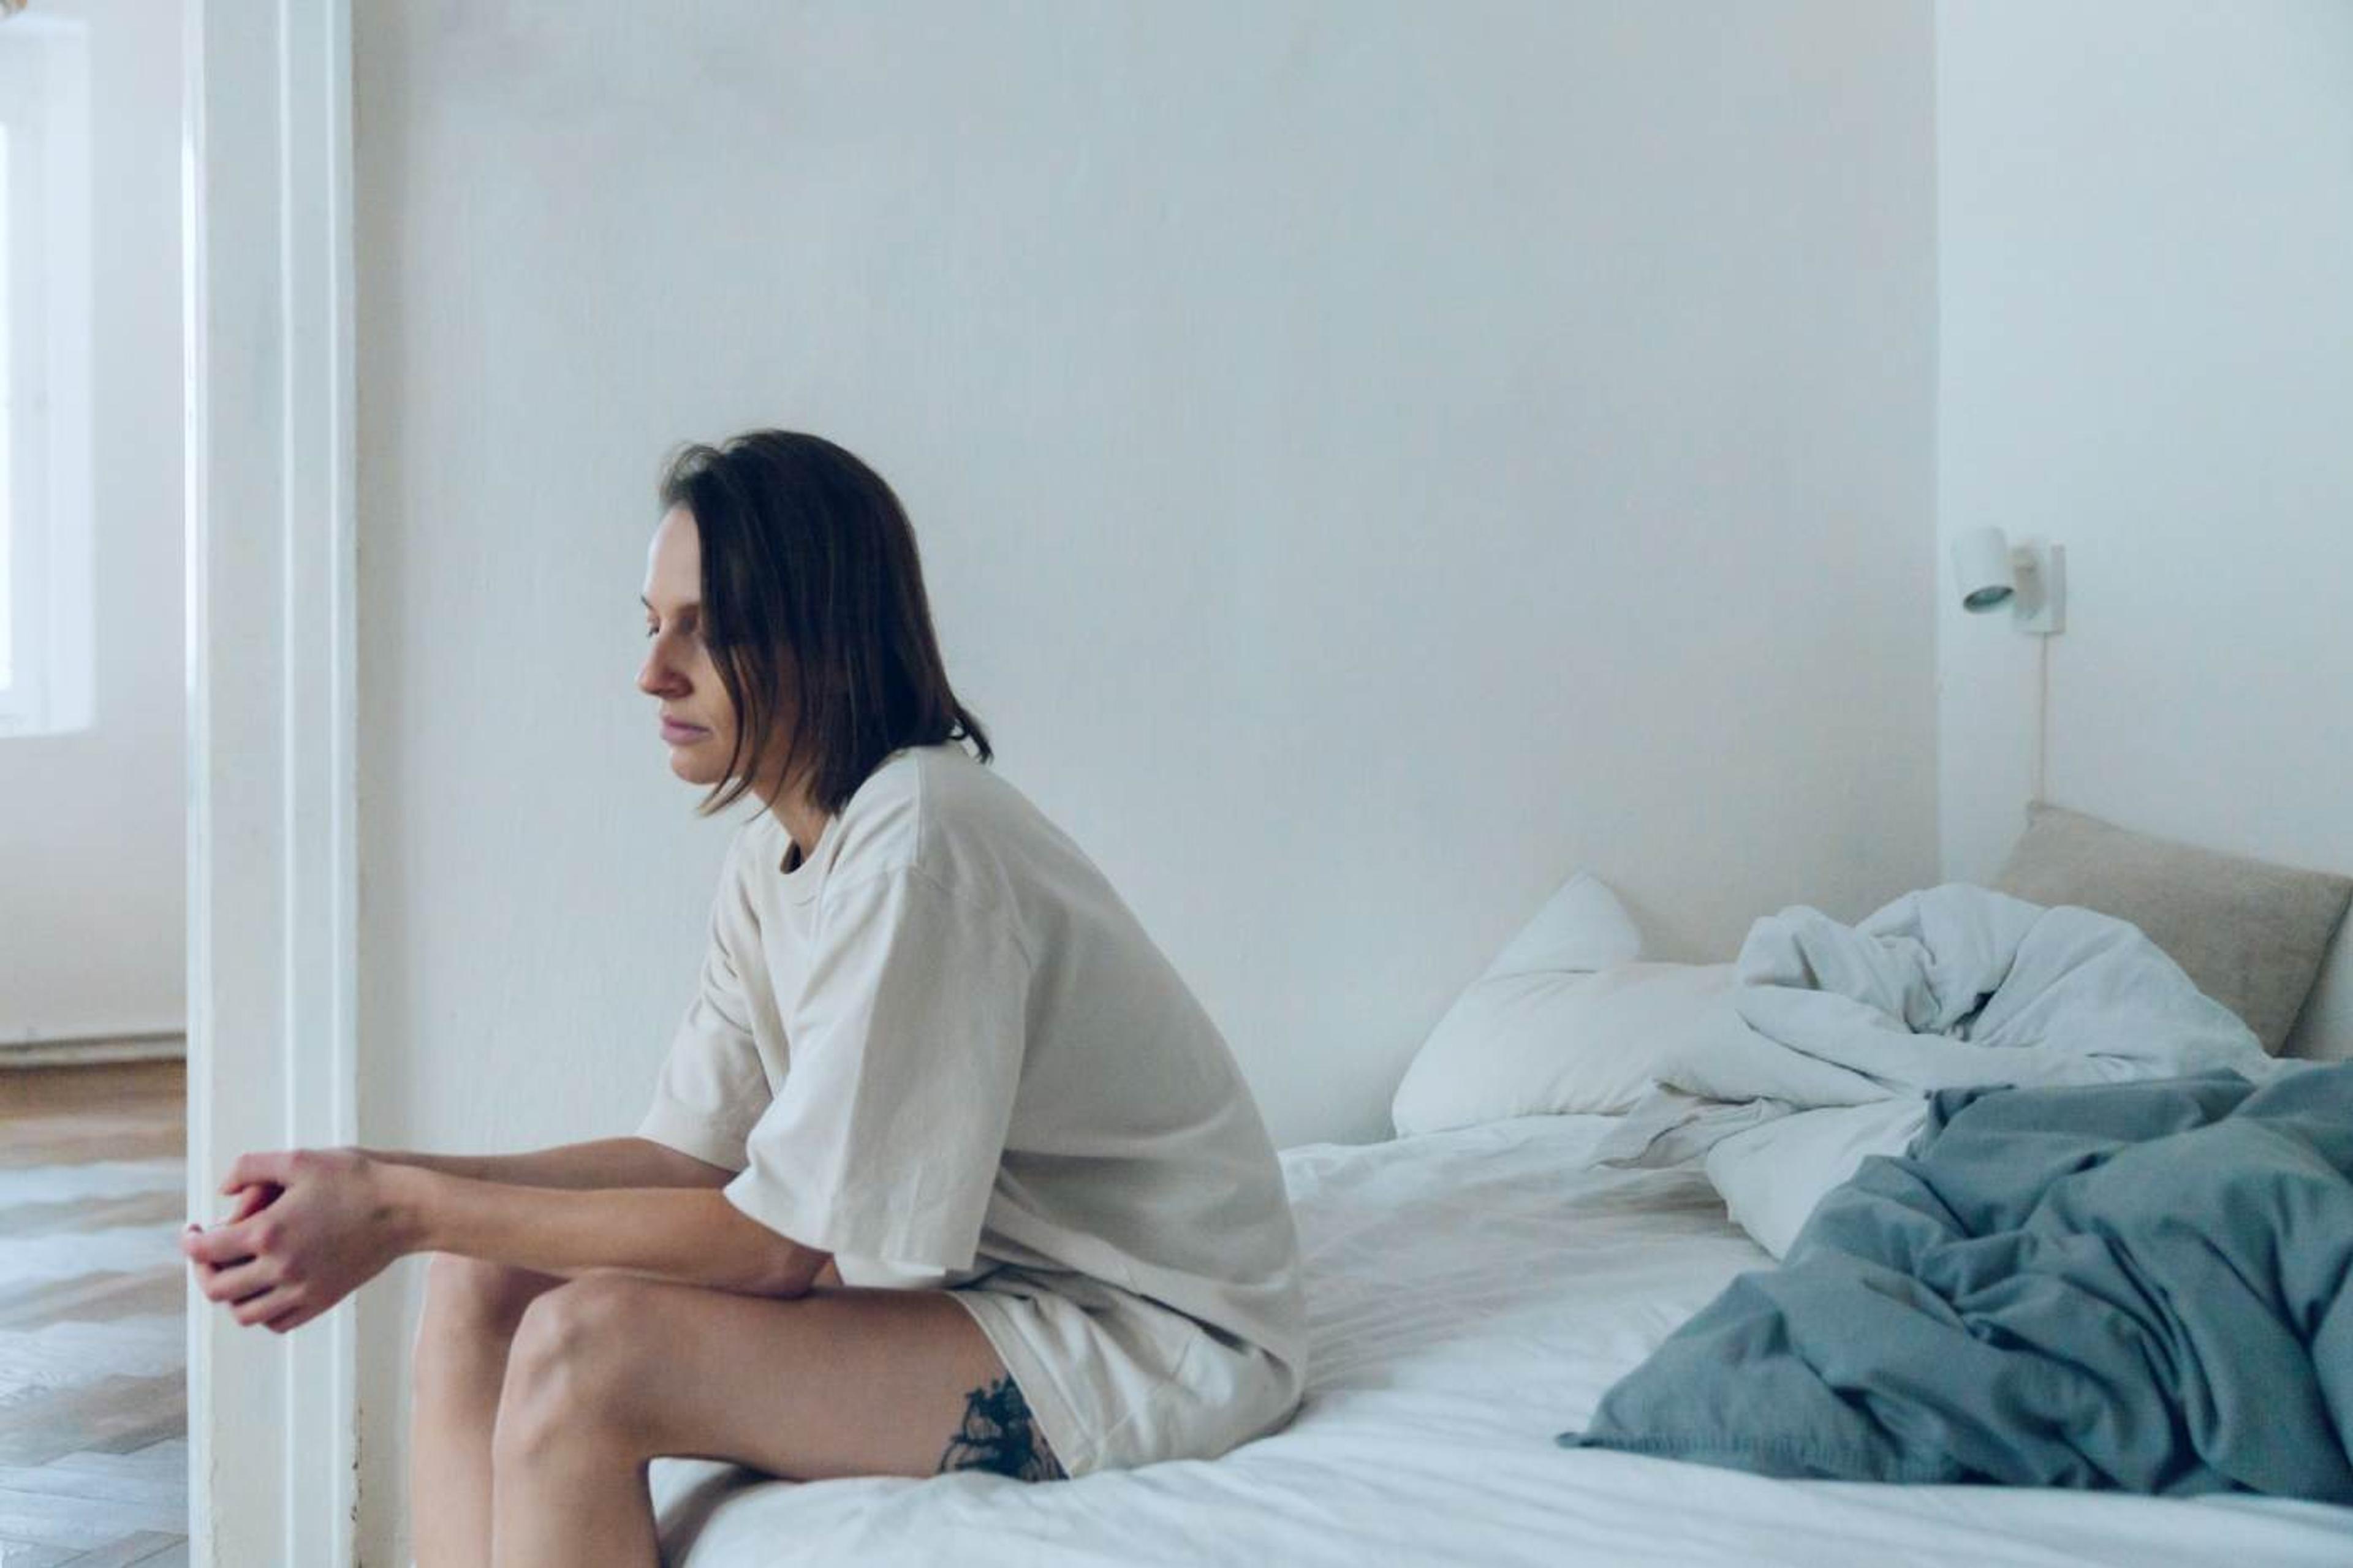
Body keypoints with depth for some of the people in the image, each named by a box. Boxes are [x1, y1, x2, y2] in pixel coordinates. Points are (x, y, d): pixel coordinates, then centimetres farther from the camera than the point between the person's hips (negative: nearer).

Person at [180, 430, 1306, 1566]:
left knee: (587, 1343, -24)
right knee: (482, 1278, -2)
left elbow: (780, 1239, -22)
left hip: (1152, 1342, -9)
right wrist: (386, 1182, -9)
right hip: (965, 1273, 9)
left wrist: (408, 1209, -19)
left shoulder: (918, 839, -23)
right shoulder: (777, 846, 6)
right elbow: (691, 1153, 3)